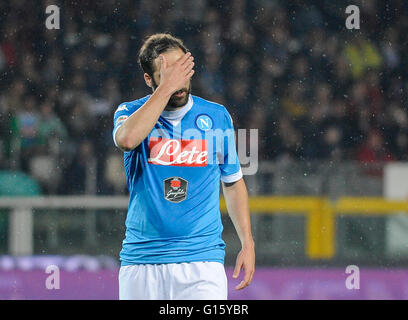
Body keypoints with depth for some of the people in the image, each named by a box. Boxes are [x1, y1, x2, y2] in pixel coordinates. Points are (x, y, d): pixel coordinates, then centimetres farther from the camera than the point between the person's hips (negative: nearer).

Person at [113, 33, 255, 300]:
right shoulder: (132, 112, 3)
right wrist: (166, 87, -20)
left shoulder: (217, 117, 7)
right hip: (142, 264, 0)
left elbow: (233, 183, 17)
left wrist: (248, 243, 9)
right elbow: (127, 138, -23)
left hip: (202, 260, 0)